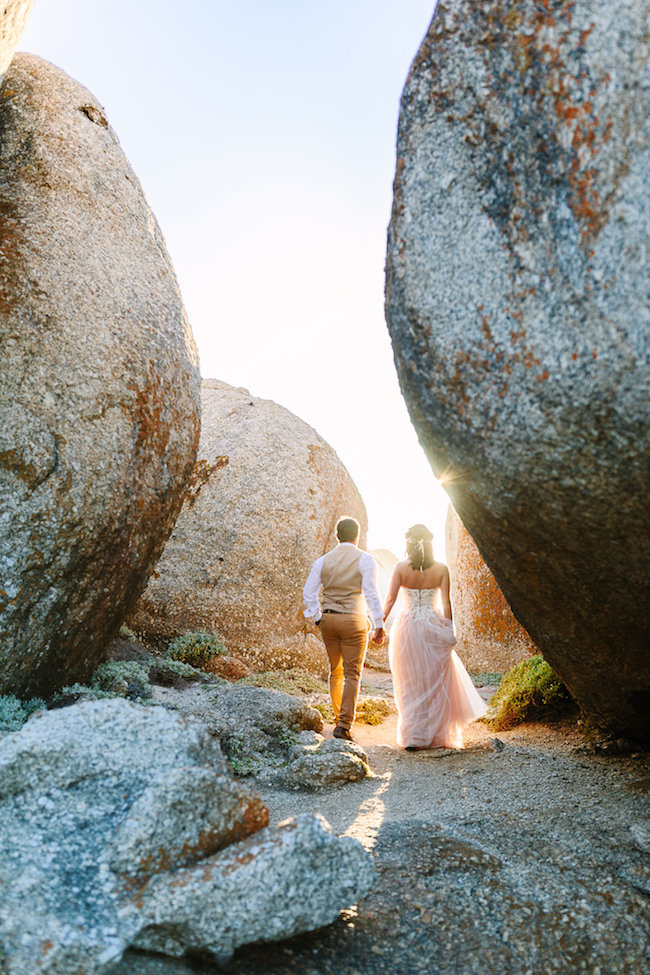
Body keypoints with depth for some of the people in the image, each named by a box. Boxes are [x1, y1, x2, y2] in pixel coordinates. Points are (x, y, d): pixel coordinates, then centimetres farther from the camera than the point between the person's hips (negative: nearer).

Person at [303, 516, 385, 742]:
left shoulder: (323, 561, 5)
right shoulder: (365, 560, -6)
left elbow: (309, 593, 1)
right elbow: (371, 593, -12)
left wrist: (318, 619, 6)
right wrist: (379, 625, -8)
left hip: (328, 620, 4)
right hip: (354, 621, -4)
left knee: (335, 671, 18)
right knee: (352, 675, 2)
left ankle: (340, 717, 28)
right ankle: (344, 725, -3)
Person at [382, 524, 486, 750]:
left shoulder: (401, 567, -4)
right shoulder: (441, 569, -3)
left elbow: (390, 599, -7)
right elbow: (446, 604, -3)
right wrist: (449, 632, 5)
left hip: (406, 626, 0)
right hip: (433, 627, 0)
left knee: (410, 684, 9)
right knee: (435, 682, 12)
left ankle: (412, 737, 12)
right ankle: (438, 735, 19)